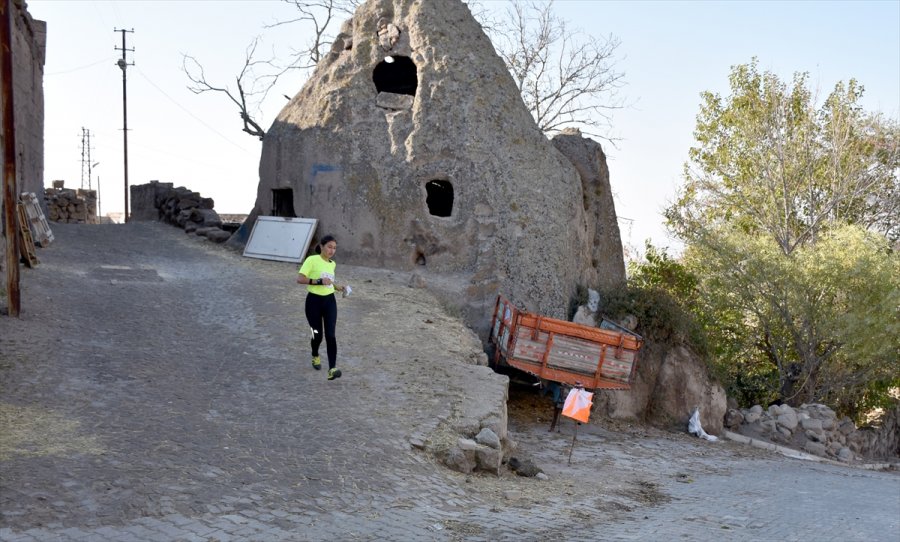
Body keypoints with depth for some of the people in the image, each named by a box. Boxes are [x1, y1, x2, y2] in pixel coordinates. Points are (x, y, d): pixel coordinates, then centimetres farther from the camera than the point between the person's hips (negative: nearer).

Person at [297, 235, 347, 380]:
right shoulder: (312, 260, -11)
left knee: (330, 335, -9)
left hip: (329, 301, 4)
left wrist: (337, 286, 13)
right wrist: (319, 281, -28)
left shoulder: (332, 264, 10)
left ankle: (332, 369, -15)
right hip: (314, 301, -4)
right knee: (317, 335, 5)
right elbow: (300, 279, -21)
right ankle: (315, 356, 39)